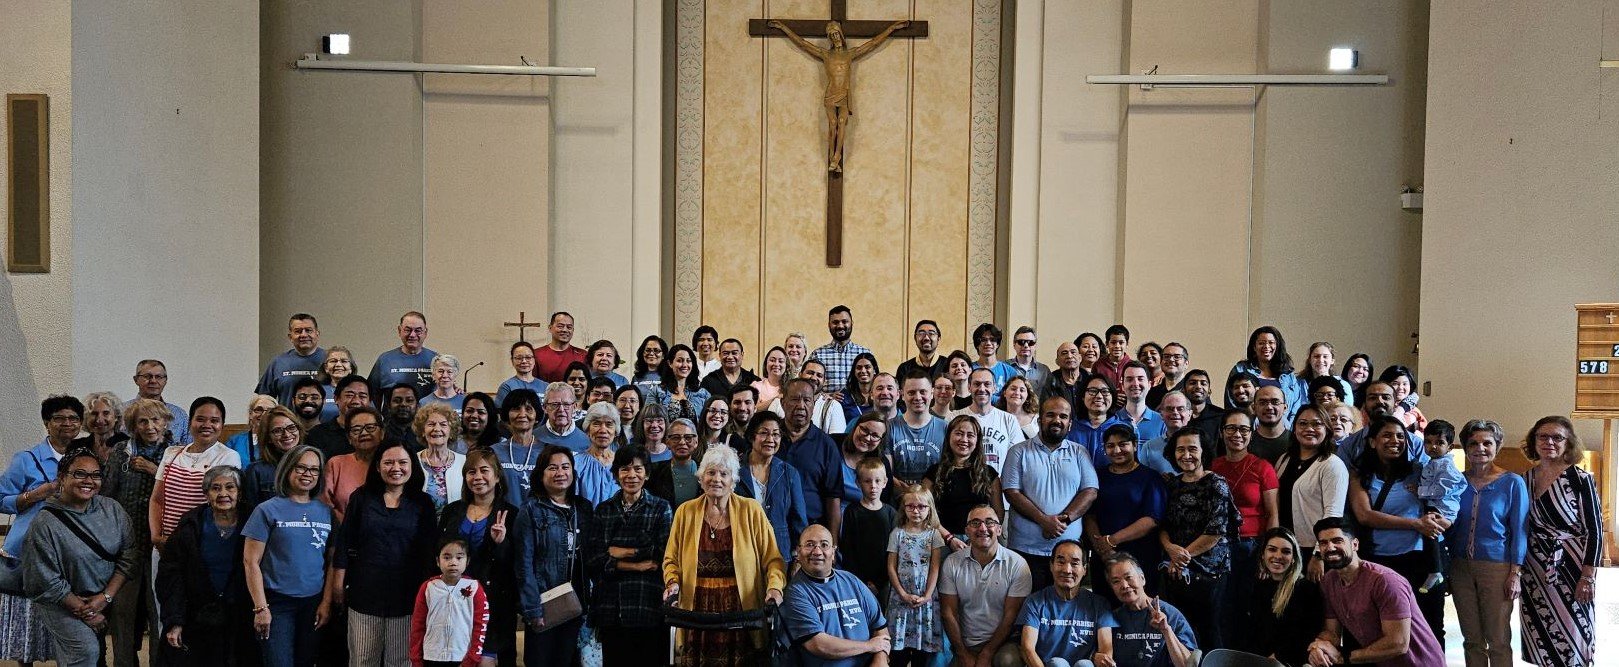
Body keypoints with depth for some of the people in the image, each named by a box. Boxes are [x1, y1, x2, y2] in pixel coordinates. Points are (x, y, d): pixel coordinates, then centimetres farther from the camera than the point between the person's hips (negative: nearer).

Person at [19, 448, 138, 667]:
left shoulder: (112, 509, -2)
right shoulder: (45, 524, -15)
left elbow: (128, 554, -3)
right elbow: (47, 583, -13)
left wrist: (106, 596, -13)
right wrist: (84, 610, -12)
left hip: (108, 598, 5)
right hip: (62, 603, -5)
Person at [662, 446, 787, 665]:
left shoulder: (751, 511, 3)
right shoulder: (685, 512, 8)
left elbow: (773, 559, 4)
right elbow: (671, 559, 16)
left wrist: (775, 587, -13)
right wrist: (673, 582, -3)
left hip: (741, 610, -1)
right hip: (698, 610, 1)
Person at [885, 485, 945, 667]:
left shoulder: (934, 534, 4)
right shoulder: (897, 533, 3)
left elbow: (935, 568, -1)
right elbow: (891, 567, 1)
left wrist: (927, 596, -11)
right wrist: (903, 595, -8)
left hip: (926, 596, 0)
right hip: (902, 596, 0)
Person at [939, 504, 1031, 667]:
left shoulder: (1017, 564, -6)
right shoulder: (952, 563, 1)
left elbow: (1011, 615, -7)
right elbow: (948, 612, 2)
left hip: (1002, 643, -2)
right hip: (965, 646, 2)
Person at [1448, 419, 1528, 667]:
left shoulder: (1512, 483, -2)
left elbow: (1519, 532, -4)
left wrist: (1516, 573, -10)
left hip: (1496, 567, -3)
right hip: (1461, 567, 4)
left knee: (1498, 641, 1)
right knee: (1472, 639, 10)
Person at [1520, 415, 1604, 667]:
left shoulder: (1580, 479, -8)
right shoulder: (1526, 479, 6)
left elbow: (1595, 530, -8)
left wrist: (1588, 577, -13)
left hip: (1571, 567, -4)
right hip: (1535, 570, 4)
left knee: (1571, 636, 1)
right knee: (1542, 640, 8)